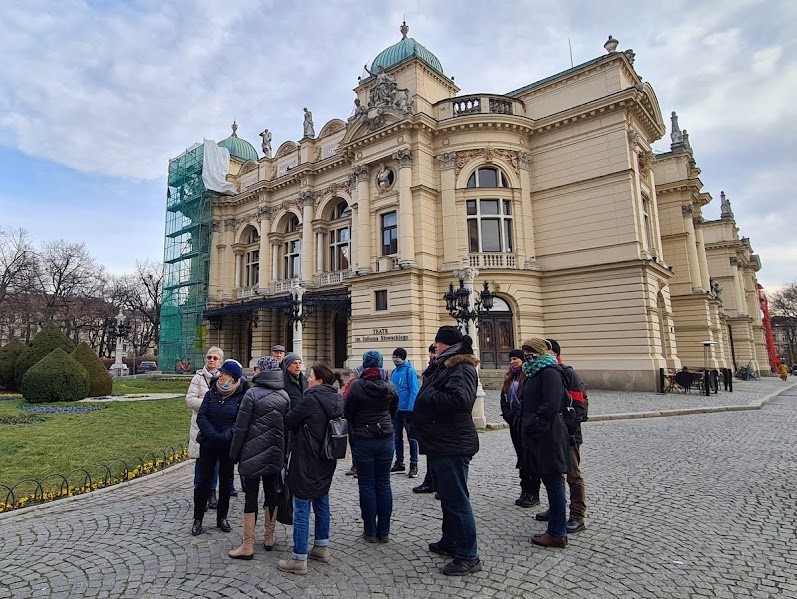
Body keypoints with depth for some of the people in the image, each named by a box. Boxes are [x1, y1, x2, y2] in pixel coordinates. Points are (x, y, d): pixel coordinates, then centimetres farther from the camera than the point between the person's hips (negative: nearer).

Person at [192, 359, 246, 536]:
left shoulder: (241, 396, -9)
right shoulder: (211, 393, 0)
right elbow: (201, 417, -6)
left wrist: (225, 436, -23)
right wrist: (212, 435, -19)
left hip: (229, 446, -1)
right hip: (208, 444, 2)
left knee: (226, 481, 11)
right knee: (204, 480, 7)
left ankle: (222, 517, 26)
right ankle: (198, 519, 21)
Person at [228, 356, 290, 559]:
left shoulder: (252, 393, -12)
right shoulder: (284, 395, 3)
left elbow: (241, 427, -10)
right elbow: (288, 425, 9)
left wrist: (234, 454, 0)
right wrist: (284, 452, 17)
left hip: (253, 454, -5)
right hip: (275, 454, 5)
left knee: (251, 496, 2)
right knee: (271, 494, 15)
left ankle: (248, 547, 9)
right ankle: (269, 538, 28)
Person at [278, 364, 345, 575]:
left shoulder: (311, 399, -18)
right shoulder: (337, 400, 5)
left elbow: (289, 421, -12)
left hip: (307, 461, -8)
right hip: (326, 462, 8)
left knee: (302, 509, 1)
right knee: (321, 503, 20)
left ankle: (299, 559, 10)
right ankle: (322, 548, 33)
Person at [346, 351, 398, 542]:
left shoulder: (357, 386, -12)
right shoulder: (389, 386, -2)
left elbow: (347, 413, -5)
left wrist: (354, 429, 15)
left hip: (362, 439, -3)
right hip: (386, 438, 3)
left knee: (366, 485, 7)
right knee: (383, 484, 10)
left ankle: (370, 531, 14)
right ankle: (384, 531, 17)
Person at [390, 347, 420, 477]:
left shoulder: (409, 370, -10)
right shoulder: (394, 372, 11)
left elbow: (414, 391, -14)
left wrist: (411, 408, -20)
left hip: (407, 409, -7)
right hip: (396, 409, 8)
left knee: (411, 437, 1)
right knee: (397, 437, 15)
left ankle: (414, 465, 7)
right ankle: (399, 462, 27)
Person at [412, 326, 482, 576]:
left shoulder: (462, 369, -18)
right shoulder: (443, 367, 13)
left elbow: (458, 399, -34)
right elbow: (433, 396, 20)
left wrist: (427, 396, -21)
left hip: (452, 446, -10)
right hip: (440, 444, 10)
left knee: (456, 499, -1)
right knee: (447, 497, 22)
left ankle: (468, 556, 11)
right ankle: (450, 542, 38)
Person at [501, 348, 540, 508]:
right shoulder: (510, 379, 14)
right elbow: (504, 399, 16)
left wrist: (518, 417, -16)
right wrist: (508, 416, 3)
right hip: (514, 424, 8)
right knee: (521, 458, 14)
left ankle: (534, 494, 11)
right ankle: (525, 492, 24)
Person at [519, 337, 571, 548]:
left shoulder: (550, 373, -15)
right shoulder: (534, 373, 16)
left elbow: (551, 405, -24)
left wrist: (532, 425, -18)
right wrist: (526, 425, 13)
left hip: (548, 437, -10)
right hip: (538, 436, 10)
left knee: (553, 483, 0)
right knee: (551, 483, 15)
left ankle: (557, 534, 11)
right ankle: (556, 529, 26)